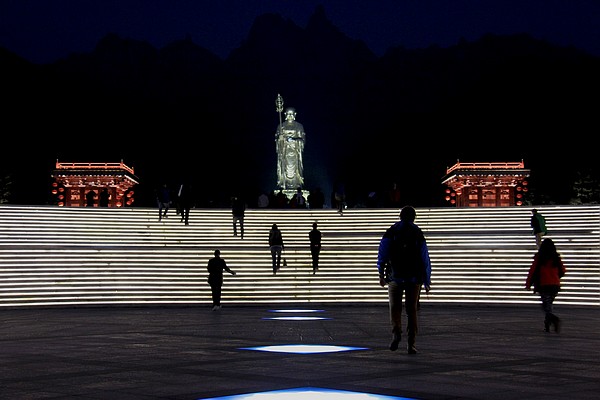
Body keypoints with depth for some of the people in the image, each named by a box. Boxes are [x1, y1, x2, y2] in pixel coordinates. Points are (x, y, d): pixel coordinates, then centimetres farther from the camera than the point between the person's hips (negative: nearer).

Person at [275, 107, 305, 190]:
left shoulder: (299, 126, 7)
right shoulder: (281, 126, 9)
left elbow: (303, 137, 3)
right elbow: (277, 138, 9)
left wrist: (295, 136, -13)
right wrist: (284, 136, -10)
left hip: (295, 150, -1)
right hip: (284, 150, 1)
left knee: (295, 166, -6)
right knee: (285, 167, -4)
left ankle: (296, 185, -4)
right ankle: (284, 185, -3)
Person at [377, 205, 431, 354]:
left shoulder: (391, 232, 4)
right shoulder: (418, 233, 6)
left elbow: (382, 254, -4)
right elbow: (425, 259, 4)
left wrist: (381, 273, -1)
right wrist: (427, 281, 8)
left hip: (395, 276, -1)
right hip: (414, 278, 1)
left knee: (395, 307, 9)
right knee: (412, 310, 6)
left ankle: (396, 331, -16)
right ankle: (411, 343, 1)